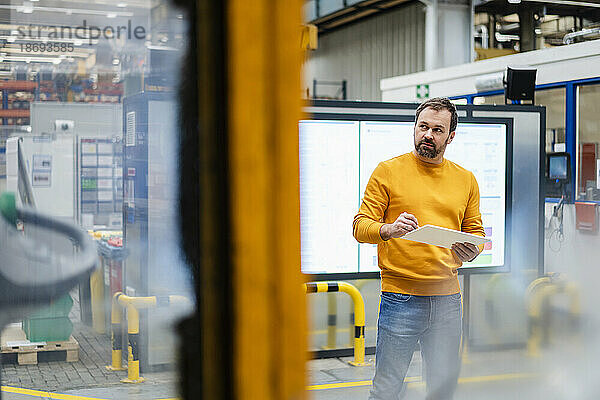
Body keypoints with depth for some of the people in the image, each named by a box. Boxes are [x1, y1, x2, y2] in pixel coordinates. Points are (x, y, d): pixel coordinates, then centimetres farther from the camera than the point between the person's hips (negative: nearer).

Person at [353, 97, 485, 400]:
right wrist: (390, 230, -24)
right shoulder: (388, 171, 0)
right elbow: (360, 226, -3)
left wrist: (471, 251, -6)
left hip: (448, 299, 4)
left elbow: (475, 231, 18)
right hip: (400, 298, -4)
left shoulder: (465, 179, 12)